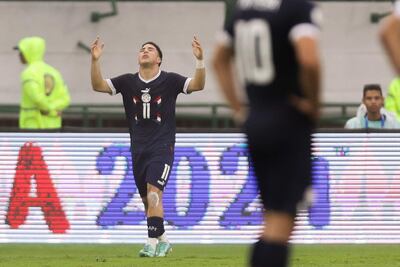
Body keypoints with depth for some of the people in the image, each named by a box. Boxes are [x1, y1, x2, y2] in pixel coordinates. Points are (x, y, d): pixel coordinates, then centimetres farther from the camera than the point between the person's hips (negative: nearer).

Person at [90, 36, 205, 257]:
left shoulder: (169, 81, -3)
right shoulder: (128, 82, 6)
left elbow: (197, 85, -14)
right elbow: (98, 86, -3)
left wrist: (199, 60, -30)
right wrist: (95, 61, -18)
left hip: (162, 147, -4)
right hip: (138, 149, 5)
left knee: (153, 193, -20)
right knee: (147, 199, 10)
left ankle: (152, 243, -21)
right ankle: (162, 240, 25)